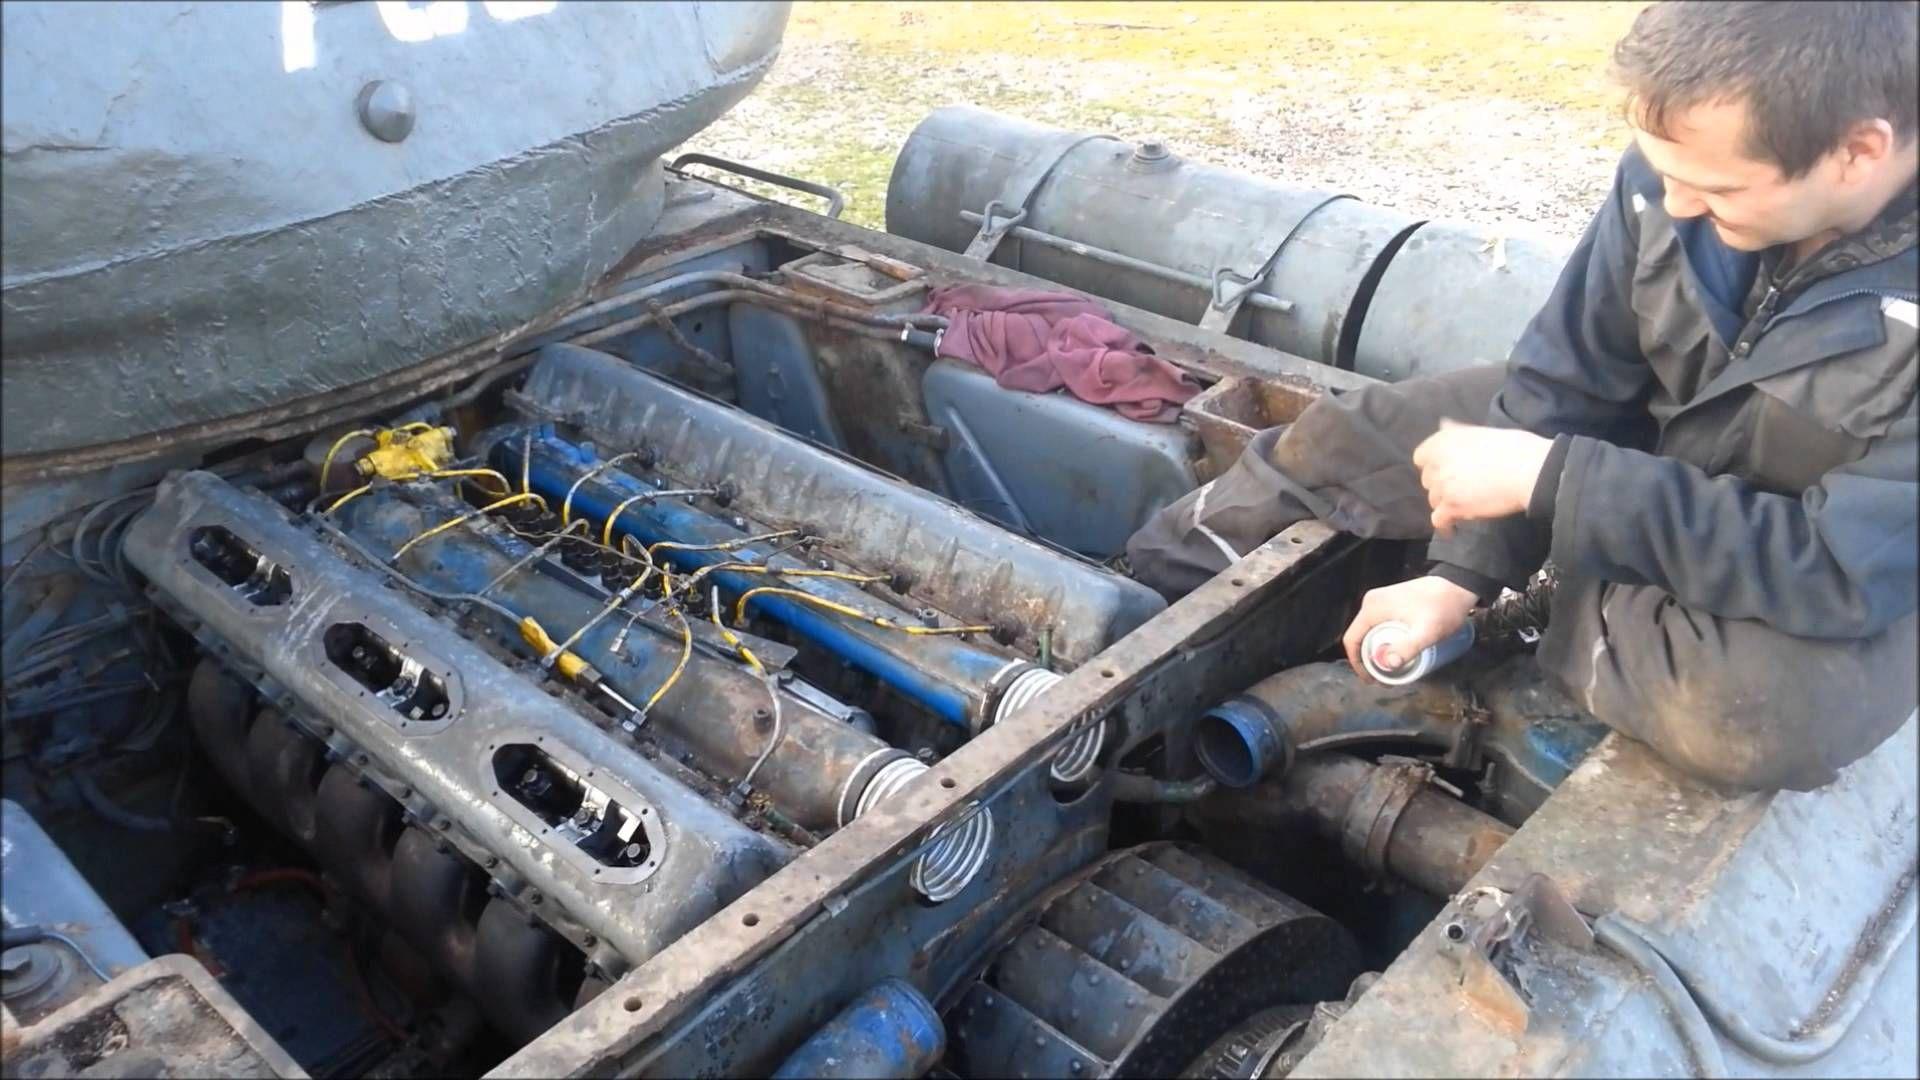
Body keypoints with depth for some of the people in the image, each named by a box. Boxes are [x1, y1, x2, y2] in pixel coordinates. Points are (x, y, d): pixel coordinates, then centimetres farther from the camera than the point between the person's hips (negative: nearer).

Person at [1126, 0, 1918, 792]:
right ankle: (1142, 588, 19)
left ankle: (1530, 620, -9)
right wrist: (1462, 573, -16)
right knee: (1341, 437, 0)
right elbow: (1570, 373, -10)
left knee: (1775, 717, -38)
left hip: (1840, 568, -4)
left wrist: (1546, 478, -35)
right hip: (1666, 436, 5)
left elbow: (1847, 565, -34)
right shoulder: (1694, 156, -21)